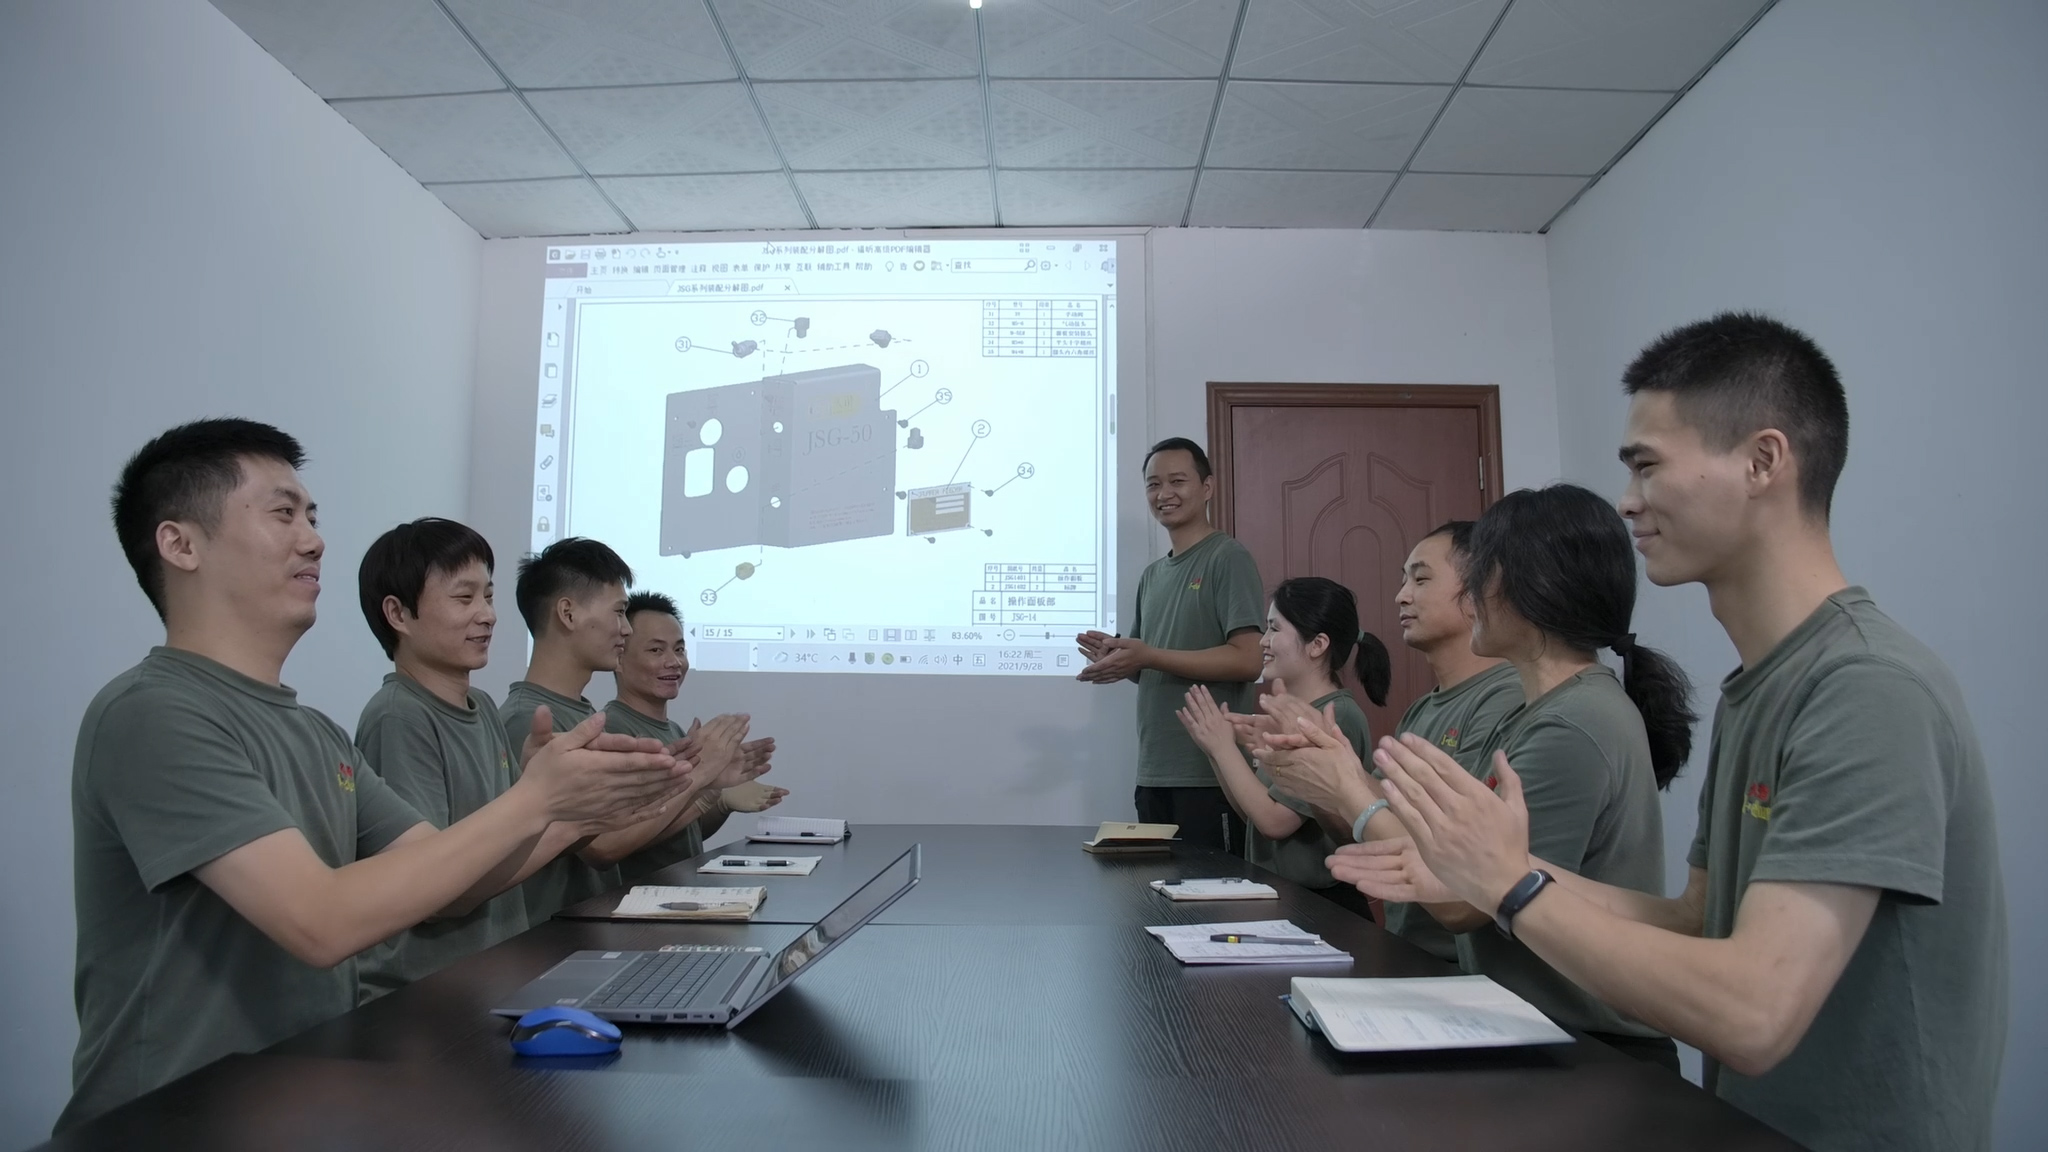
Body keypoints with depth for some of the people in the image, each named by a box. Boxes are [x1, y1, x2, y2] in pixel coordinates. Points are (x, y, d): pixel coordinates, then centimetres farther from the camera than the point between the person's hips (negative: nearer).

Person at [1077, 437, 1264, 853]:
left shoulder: (1229, 558, -7)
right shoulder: (1152, 575, 16)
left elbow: (1247, 661, -17)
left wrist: (1148, 656, -20)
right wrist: (1116, 656, -2)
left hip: (1211, 774, -7)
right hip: (1153, 773, 7)